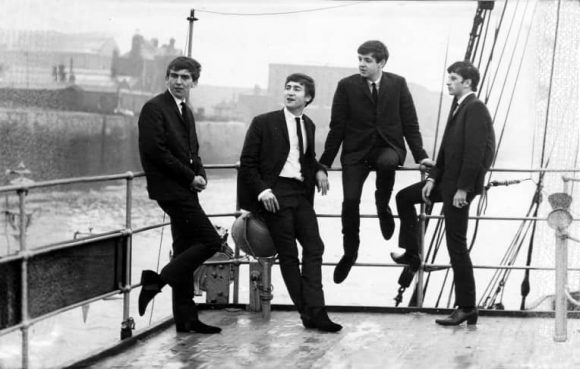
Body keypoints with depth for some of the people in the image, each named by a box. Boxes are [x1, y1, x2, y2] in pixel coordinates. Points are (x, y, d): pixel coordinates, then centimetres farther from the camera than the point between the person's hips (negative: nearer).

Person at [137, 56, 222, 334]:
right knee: (210, 241, -13)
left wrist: (200, 175, 3)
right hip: (170, 189, -9)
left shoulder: (186, 112, 19)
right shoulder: (154, 108, -9)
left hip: (185, 189, 9)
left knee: (186, 251, 10)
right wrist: (190, 176, -14)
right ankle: (157, 280, -9)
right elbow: (155, 151, -17)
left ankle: (186, 319, 16)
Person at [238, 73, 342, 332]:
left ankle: (315, 311, -6)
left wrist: (319, 172, 7)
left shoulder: (308, 126, 16)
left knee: (314, 247, -5)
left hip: (301, 193, 5)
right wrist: (262, 190, -14)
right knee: (288, 255, -3)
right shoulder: (264, 123, -1)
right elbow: (247, 163, -2)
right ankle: (308, 313, 1)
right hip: (274, 194, -5)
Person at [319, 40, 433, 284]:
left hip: (388, 147, 0)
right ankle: (350, 251, 11)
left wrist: (421, 155, -3)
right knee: (350, 201, -11)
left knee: (387, 162, -36)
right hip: (356, 151, 1)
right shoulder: (347, 86, 0)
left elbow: (409, 122, 5)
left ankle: (382, 205, -7)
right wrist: (325, 162, 1)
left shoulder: (397, 84, 3)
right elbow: (337, 126, 2)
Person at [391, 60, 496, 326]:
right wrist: (433, 178, 8)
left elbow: (475, 152, -22)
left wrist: (463, 189, -23)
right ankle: (411, 254, 29)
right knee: (404, 197, 20)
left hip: (460, 184, -10)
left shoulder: (475, 108, -16)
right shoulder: (458, 106, 14)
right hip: (448, 180, 10)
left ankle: (467, 308, 2)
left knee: (456, 245, -5)